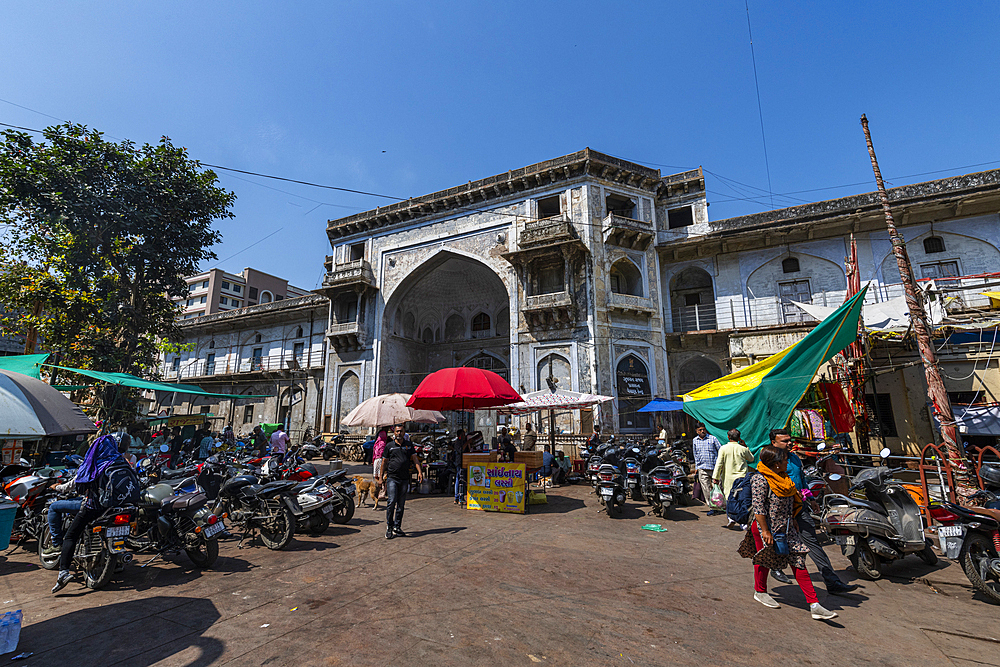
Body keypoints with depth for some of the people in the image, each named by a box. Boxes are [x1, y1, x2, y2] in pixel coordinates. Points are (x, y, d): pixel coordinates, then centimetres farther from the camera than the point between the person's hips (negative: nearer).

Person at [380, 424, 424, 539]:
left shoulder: (409, 445, 10)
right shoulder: (389, 446, 5)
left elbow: (415, 459, 5)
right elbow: (384, 462, 9)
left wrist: (420, 471, -7)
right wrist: (382, 477, 6)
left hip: (404, 479, 3)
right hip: (392, 478, -2)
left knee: (401, 505, 8)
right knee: (391, 502, -11)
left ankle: (397, 527, 18)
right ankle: (389, 527, 2)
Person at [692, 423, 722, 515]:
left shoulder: (713, 438, 0)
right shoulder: (695, 441, 10)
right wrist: (696, 467, 17)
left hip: (714, 467, -3)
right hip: (702, 468, 3)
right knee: (706, 489, -1)